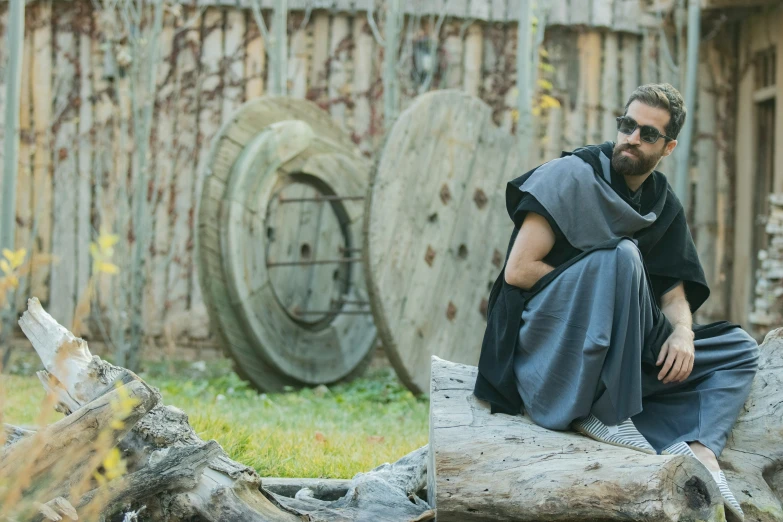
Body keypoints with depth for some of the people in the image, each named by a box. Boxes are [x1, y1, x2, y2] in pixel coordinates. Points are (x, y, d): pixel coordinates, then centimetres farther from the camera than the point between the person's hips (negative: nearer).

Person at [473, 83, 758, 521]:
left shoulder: (664, 205, 10)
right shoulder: (575, 176, -8)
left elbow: (673, 291, 10)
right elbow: (518, 270, -15)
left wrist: (682, 332, -13)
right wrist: (597, 283, -11)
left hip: (618, 353, 7)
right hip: (546, 348, -7)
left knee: (739, 349, 2)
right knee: (621, 255, -30)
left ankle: (698, 448, -26)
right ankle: (608, 416, -29)